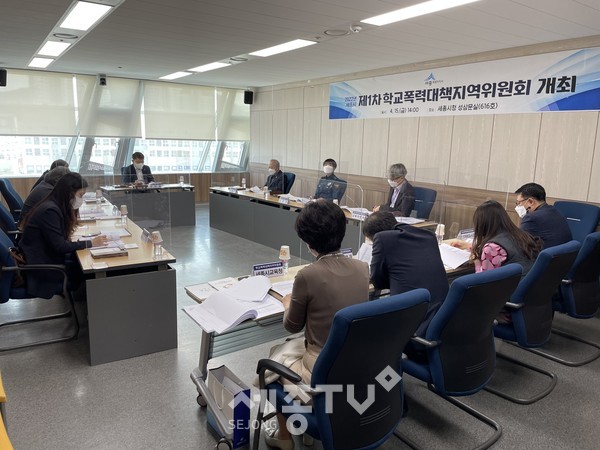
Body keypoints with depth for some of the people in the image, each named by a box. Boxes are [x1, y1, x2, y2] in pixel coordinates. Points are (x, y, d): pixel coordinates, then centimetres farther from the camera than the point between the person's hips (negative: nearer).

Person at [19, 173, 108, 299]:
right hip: (41, 267, -8)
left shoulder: (56, 208, 7)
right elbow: (59, 246, -23)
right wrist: (90, 243, -18)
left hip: (47, 258, 8)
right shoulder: (50, 210, -21)